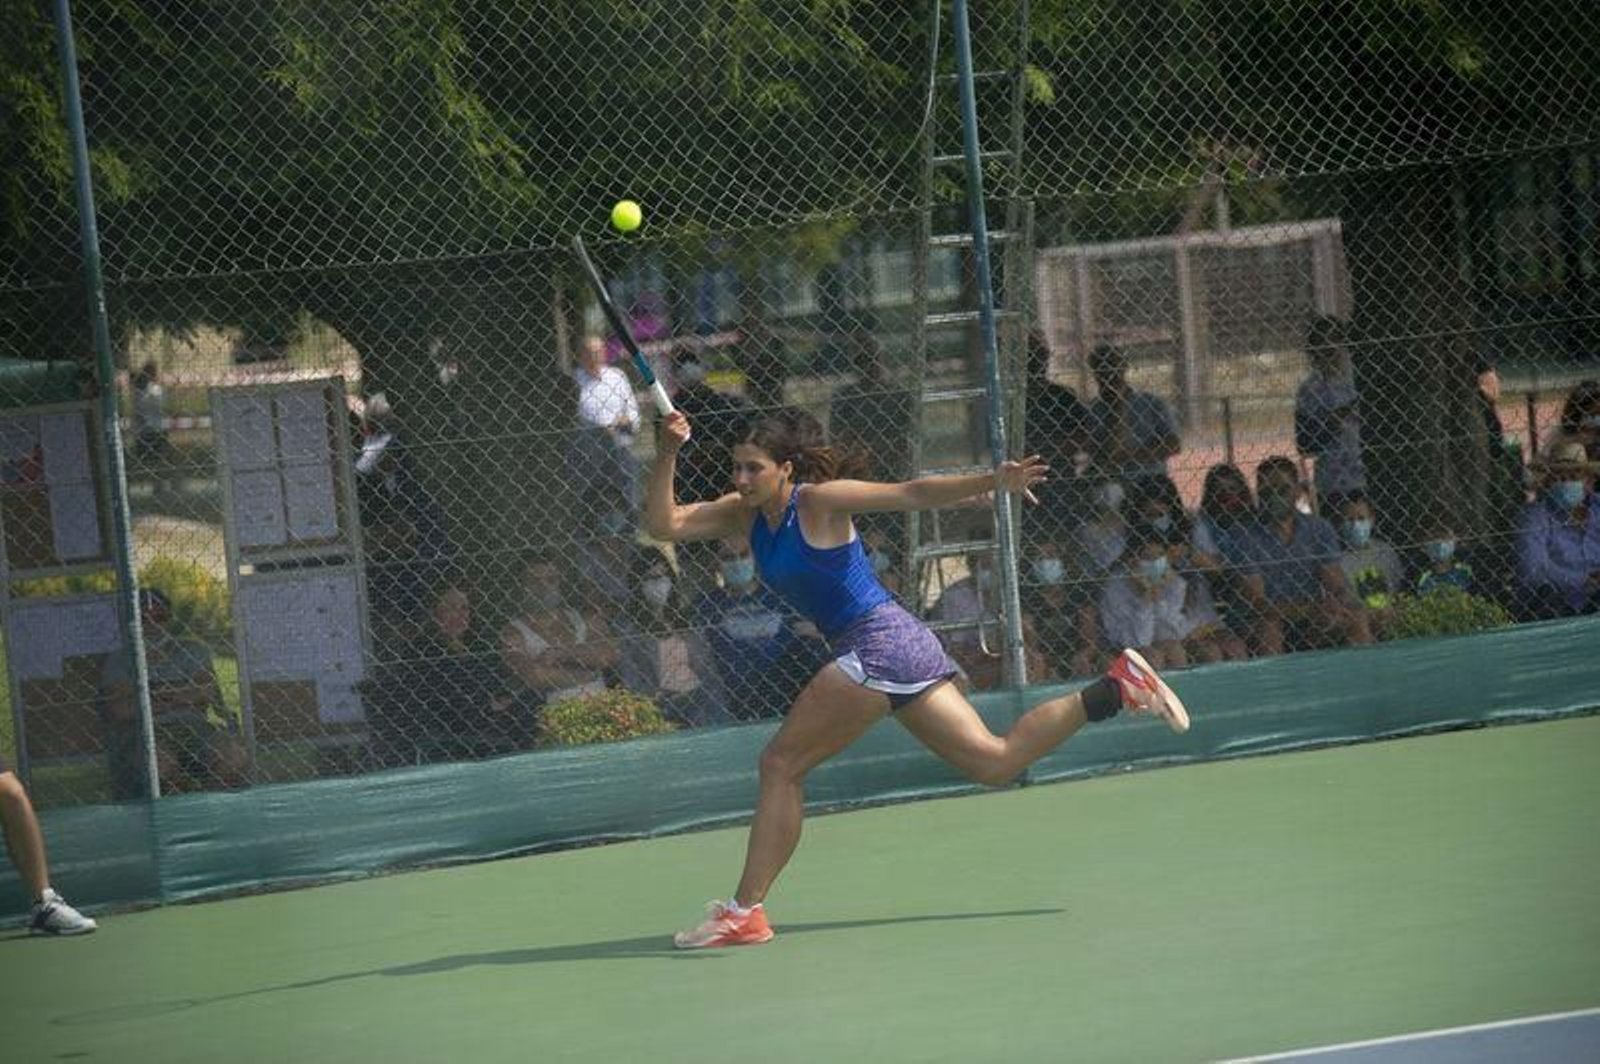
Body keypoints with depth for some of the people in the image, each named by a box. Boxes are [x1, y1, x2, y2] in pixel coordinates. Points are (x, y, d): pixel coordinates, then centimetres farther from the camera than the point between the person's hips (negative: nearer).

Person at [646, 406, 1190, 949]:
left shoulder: (818, 501, -11)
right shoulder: (745, 514, 11)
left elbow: (911, 493, -15)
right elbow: (664, 523, 6)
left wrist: (993, 482, -24)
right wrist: (668, 454, -7)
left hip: (878, 643, -9)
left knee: (781, 763, -6)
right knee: (996, 760, 10)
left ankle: (744, 911, -3)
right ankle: (1119, 686, 11)